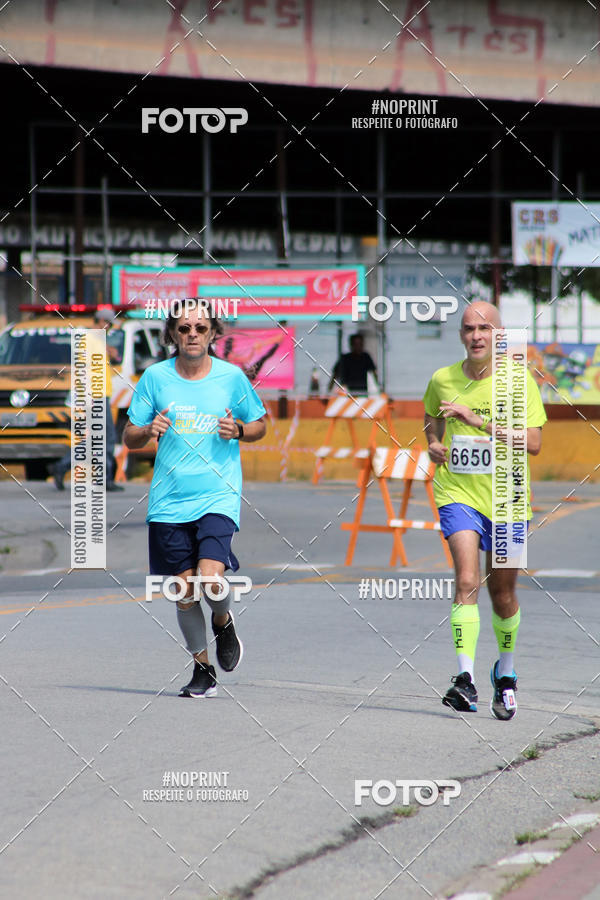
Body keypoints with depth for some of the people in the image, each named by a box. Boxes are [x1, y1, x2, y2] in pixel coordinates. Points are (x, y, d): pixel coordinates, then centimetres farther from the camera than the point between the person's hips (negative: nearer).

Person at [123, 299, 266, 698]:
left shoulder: (232, 377, 1)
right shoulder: (155, 377, 2)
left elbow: (261, 423, 14)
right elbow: (129, 437, 8)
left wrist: (238, 430, -8)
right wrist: (149, 430, -15)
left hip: (218, 496, -2)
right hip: (169, 501, 2)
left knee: (211, 578, -20)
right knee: (184, 590, 4)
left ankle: (223, 621, 15)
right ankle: (203, 669, 21)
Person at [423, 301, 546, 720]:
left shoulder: (519, 381, -6)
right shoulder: (442, 380, 2)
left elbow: (534, 442, -15)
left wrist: (480, 422, -22)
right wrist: (434, 444, 4)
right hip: (458, 492, 0)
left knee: (503, 593, 10)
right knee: (467, 582, -20)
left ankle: (505, 673, 35)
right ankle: (465, 679, -26)